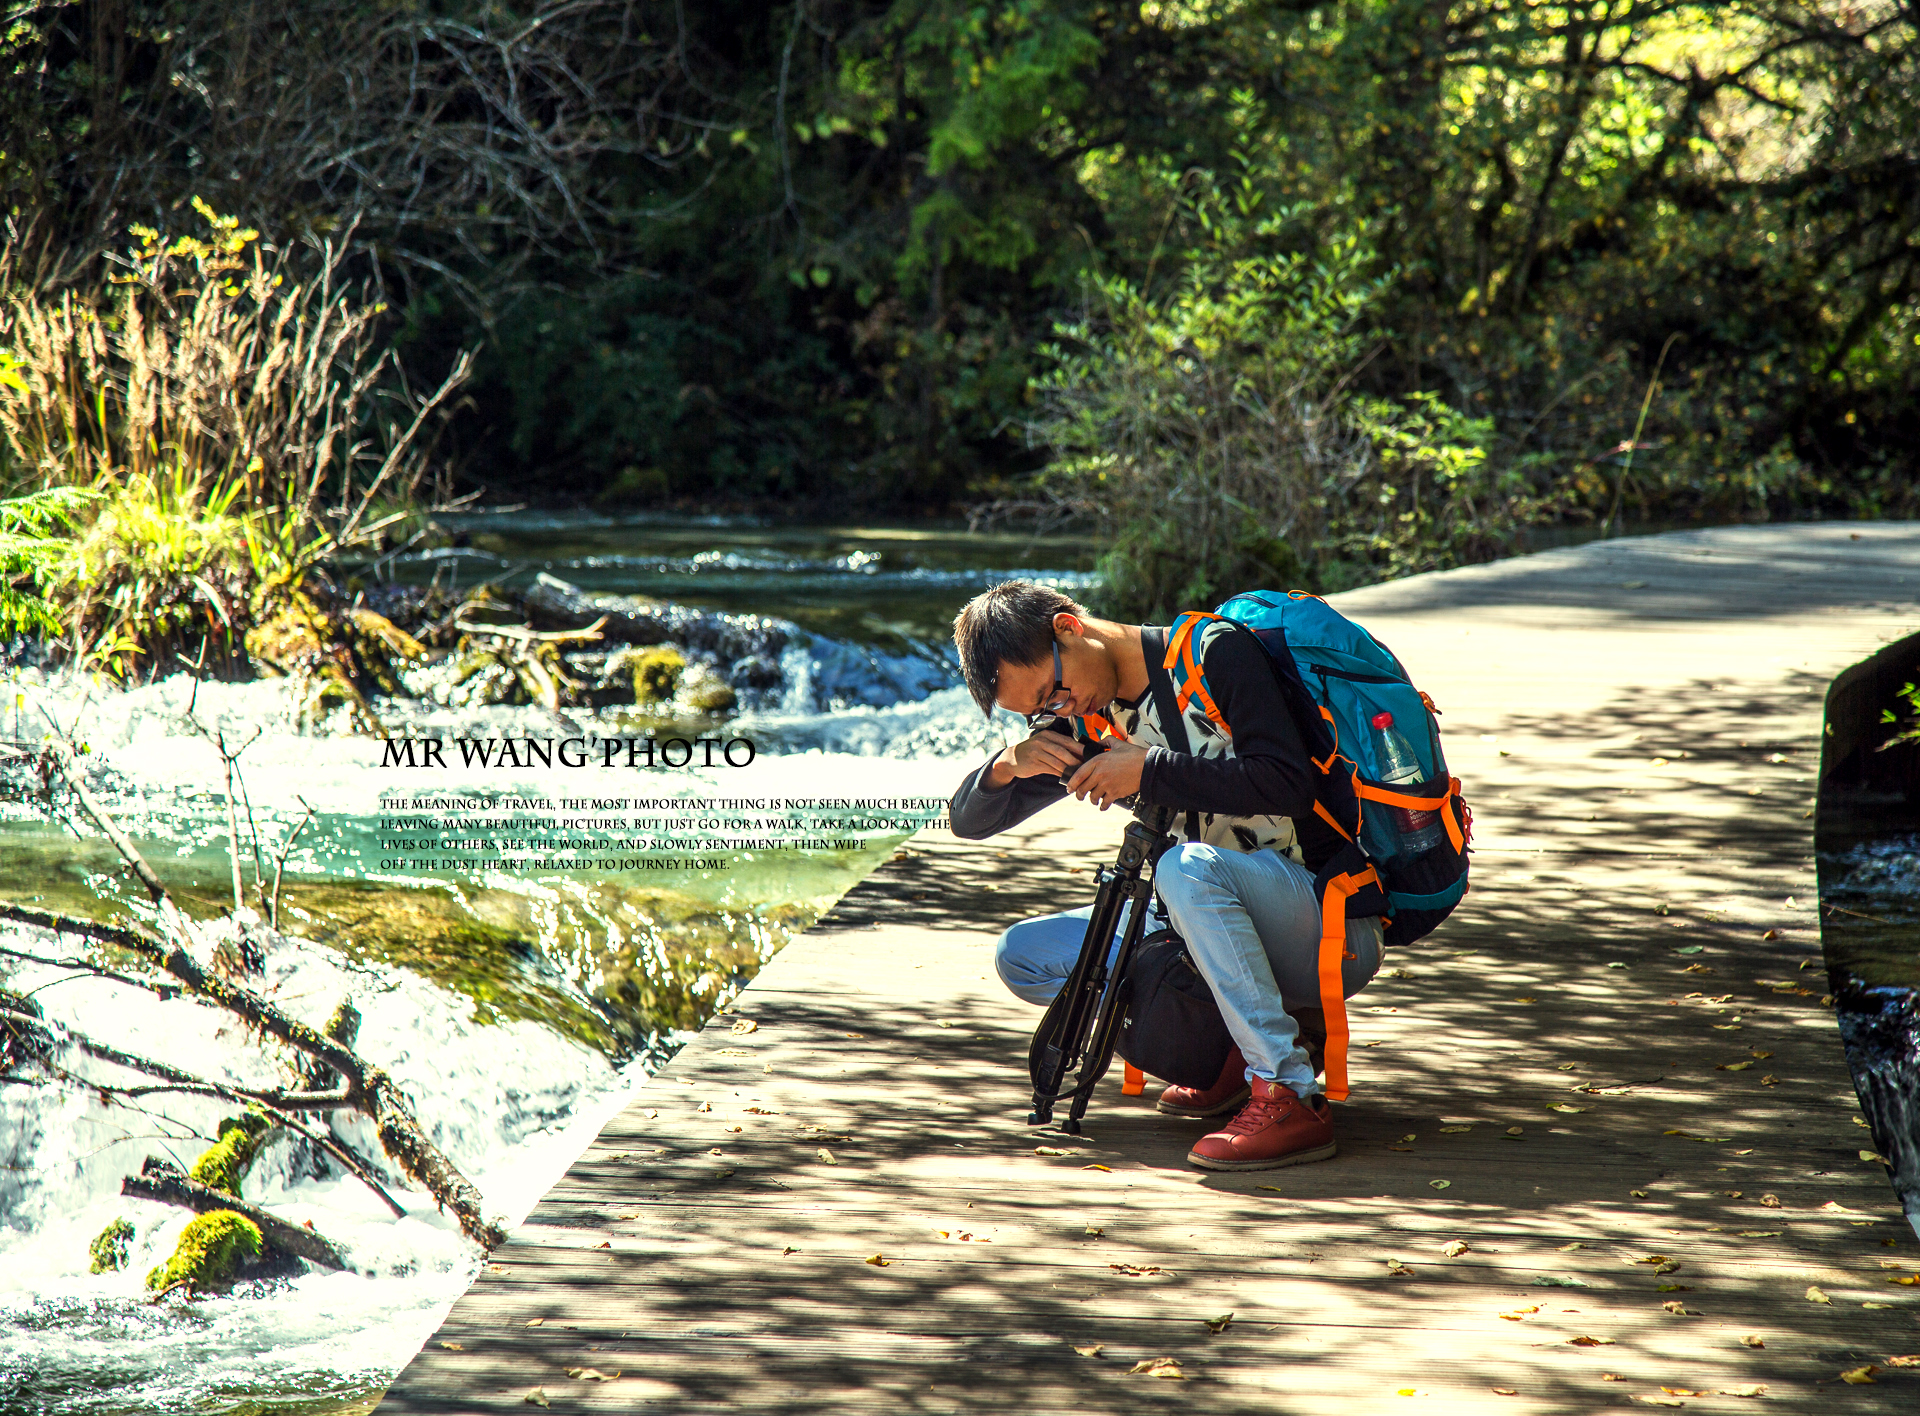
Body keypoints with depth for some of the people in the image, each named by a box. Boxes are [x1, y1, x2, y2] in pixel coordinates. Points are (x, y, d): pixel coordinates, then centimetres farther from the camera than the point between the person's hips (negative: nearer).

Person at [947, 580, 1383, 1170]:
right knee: (1022, 955, -1)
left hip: (1337, 921, -8)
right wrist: (1008, 765, -11)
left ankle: (1289, 1095, -32)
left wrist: (1149, 772, -20)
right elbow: (969, 819, 11)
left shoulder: (1215, 652, -12)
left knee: (1187, 868, -37)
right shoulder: (1087, 719, 8)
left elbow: (1285, 783, -23)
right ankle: (1241, 1041, -5)